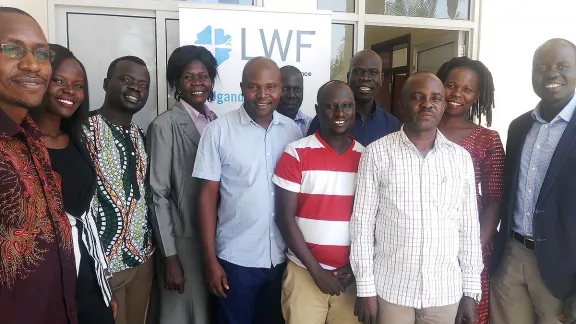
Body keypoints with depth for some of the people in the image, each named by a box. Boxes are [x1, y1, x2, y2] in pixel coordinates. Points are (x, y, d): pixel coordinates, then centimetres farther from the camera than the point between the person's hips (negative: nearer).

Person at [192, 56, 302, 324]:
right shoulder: (218, 130, -9)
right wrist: (210, 260, -7)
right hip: (236, 258, -3)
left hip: (284, 257, 3)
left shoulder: (292, 130, 0)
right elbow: (207, 196, -6)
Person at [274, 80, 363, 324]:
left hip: (351, 275, 3)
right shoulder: (296, 153, -7)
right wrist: (317, 271, -10)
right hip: (305, 273, -2)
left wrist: (356, 265, -4)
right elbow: (285, 218, -9)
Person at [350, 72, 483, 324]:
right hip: (391, 288, -2)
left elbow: (470, 227, 4)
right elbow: (362, 222, -6)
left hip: (446, 291, 2)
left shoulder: (461, 157, 1)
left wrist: (471, 290, 3)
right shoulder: (377, 153, -7)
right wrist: (365, 288, -7)